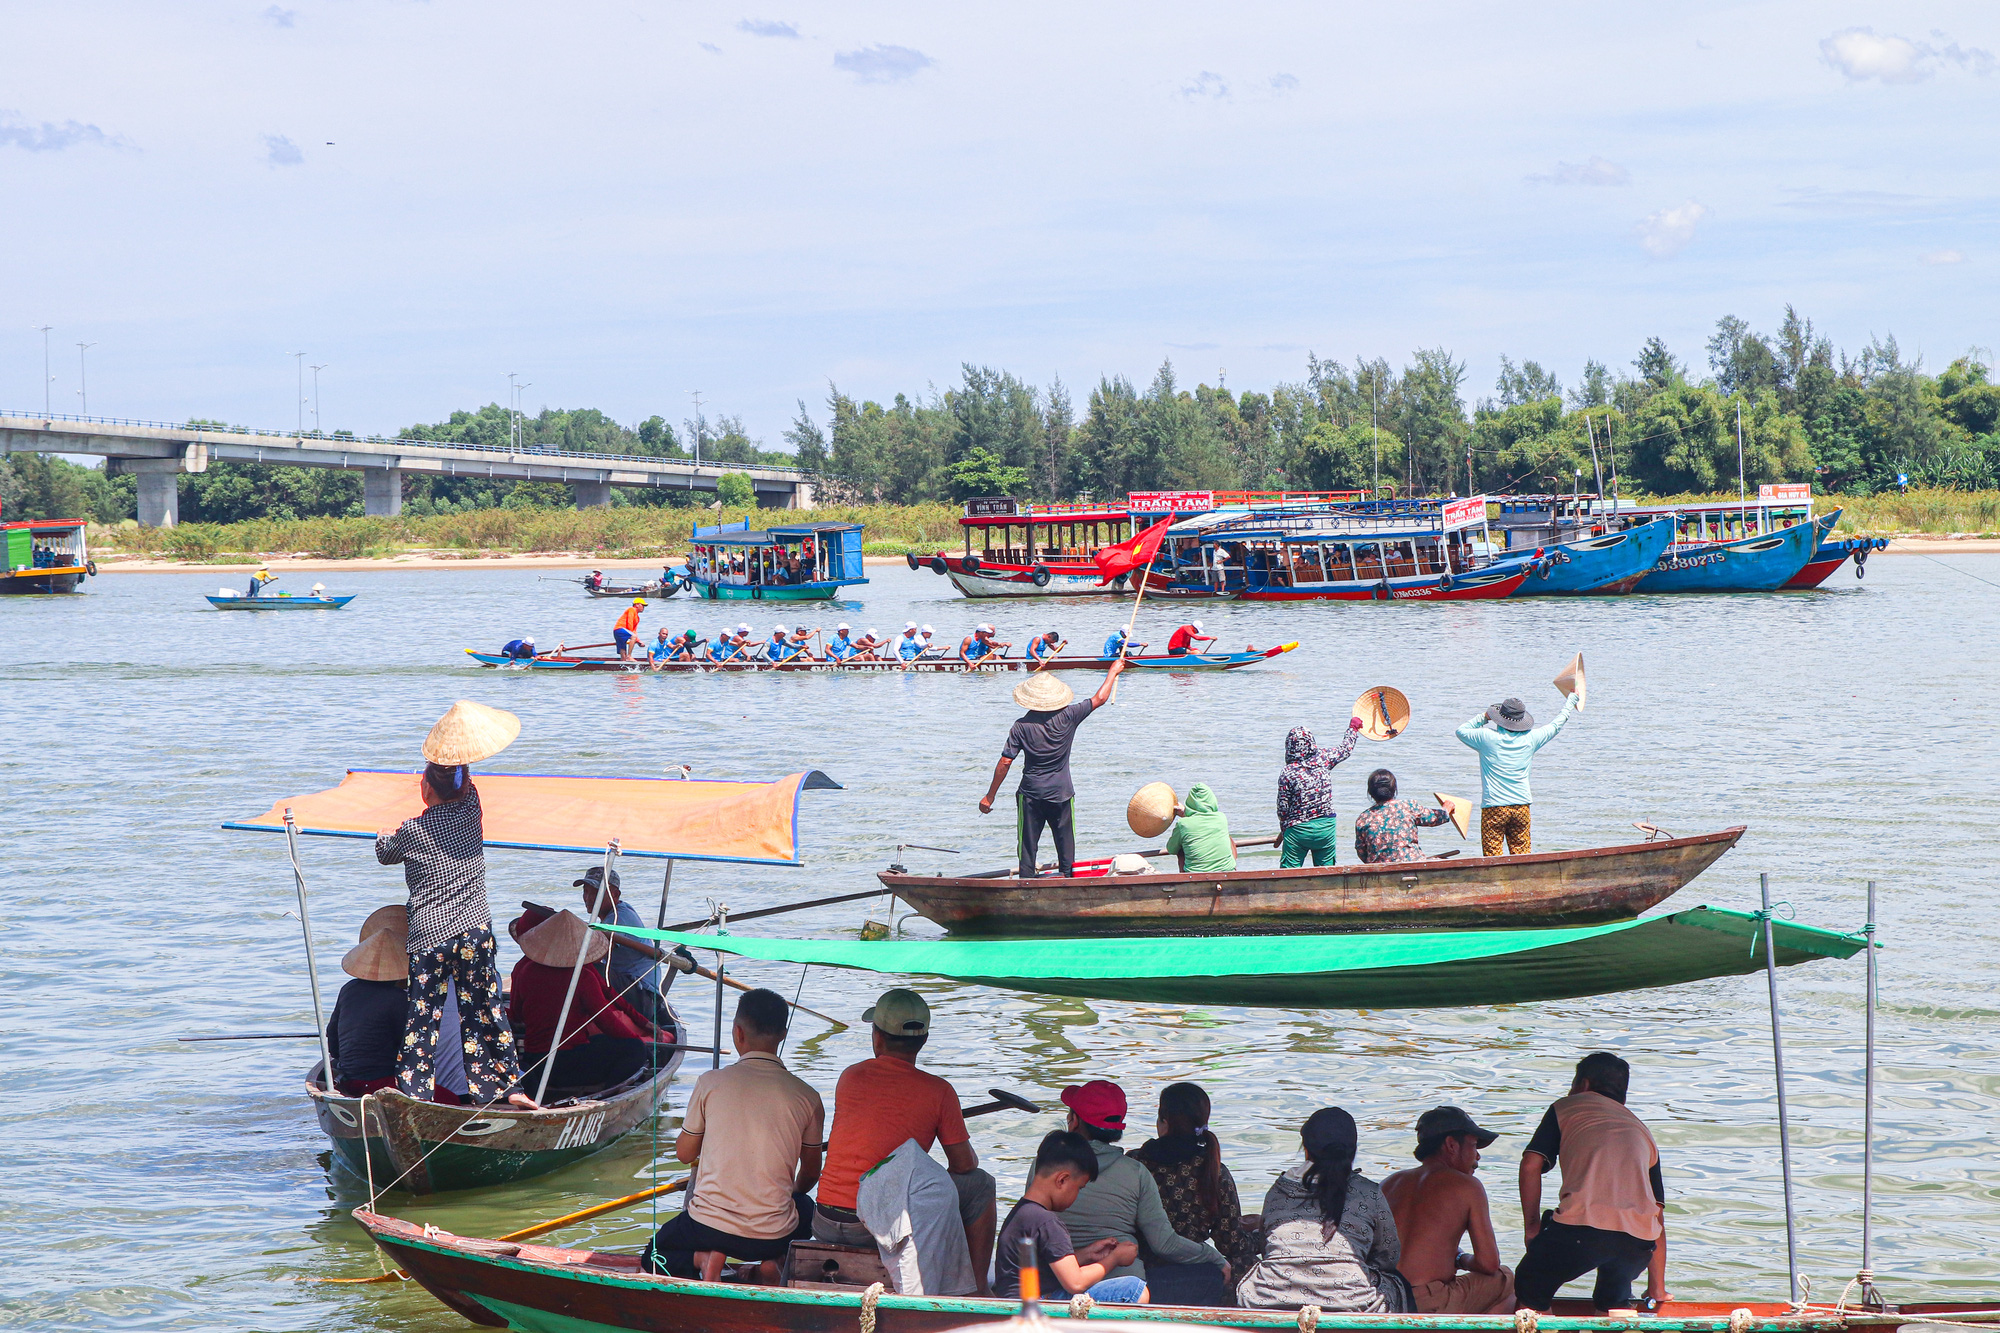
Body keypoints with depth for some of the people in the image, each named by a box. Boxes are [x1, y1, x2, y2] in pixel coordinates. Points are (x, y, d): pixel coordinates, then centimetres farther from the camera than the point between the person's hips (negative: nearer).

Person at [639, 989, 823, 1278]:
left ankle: (703, 1259, -3)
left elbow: (684, 1153, 7)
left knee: (653, 1256, 29)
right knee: (806, 1208, 38)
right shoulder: (806, 1097, -3)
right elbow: (810, 1173, 10)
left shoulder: (711, 1083, -6)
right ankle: (775, 1263, 10)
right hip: (774, 1237, 2)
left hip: (710, 1228, -2)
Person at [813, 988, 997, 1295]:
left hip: (826, 1227, 5)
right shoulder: (938, 1091, -5)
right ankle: (977, 1290, 20)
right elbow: (964, 1164, 2)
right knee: (980, 1184, 16)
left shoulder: (850, 1077, 7)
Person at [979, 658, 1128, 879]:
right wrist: (1113, 672, 16)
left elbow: (1005, 763, -9)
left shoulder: (1022, 726, -10)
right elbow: (1099, 699, 1)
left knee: (1028, 846, 5)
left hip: (1030, 794, -1)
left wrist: (989, 796, -1)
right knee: (1065, 844, 12)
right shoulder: (1067, 717, -9)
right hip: (1062, 794, 1)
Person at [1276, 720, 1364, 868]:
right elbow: (1345, 750, 16)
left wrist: (1284, 830, 13)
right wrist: (1353, 727, 34)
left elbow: (1282, 809, -6)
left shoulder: (1287, 774, -12)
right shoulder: (1323, 760, -4)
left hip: (1298, 829, -3)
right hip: (1327, 827, 3)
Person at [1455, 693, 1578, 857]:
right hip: (1521, 806, 3)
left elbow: (1461, 731, 12)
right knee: (1521, 853, 7)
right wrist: (1571, 700, 32)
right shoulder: (1530, 739, 1)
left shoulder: (1487, 737, -7)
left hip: (1493, 806, -3)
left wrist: (1484, 718, 17)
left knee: (1492, 856, -3)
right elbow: (1556, 725, 18)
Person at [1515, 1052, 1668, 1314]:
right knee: (1614, 1299, 31)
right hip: (1638, 1241, 4)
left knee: (1530, 1292, 19)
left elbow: (1531, 1165, 7)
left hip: (1581, 1225, -4)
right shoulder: (1641, 1130, 32)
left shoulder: (1567, 1107, 22)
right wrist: (1657, 1290, 32)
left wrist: (1532, 1227, 16)